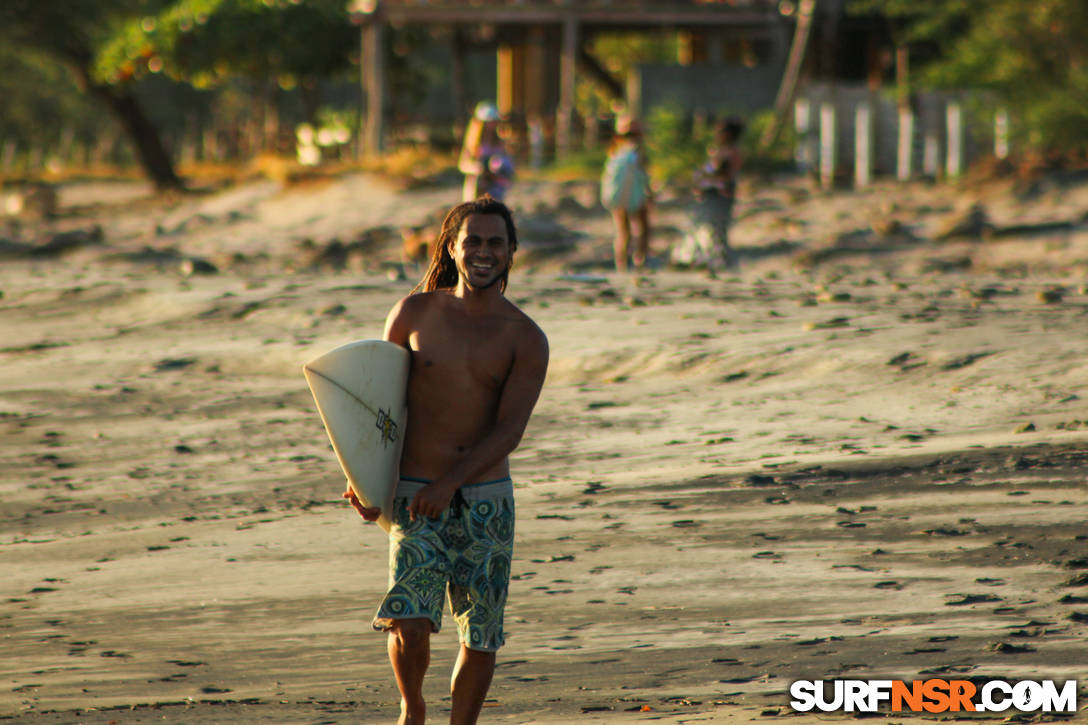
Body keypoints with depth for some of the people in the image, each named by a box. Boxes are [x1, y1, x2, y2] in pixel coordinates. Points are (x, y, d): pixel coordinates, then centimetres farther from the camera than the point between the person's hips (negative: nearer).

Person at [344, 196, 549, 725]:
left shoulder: (524, 339, 1)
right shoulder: (415, 314, 4)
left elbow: (509, 430, -7)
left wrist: (450, 483, -20)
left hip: (487, 500, 1)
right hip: (415, 496, -1)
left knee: (480, 636, 3)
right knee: (409, 623, -15)